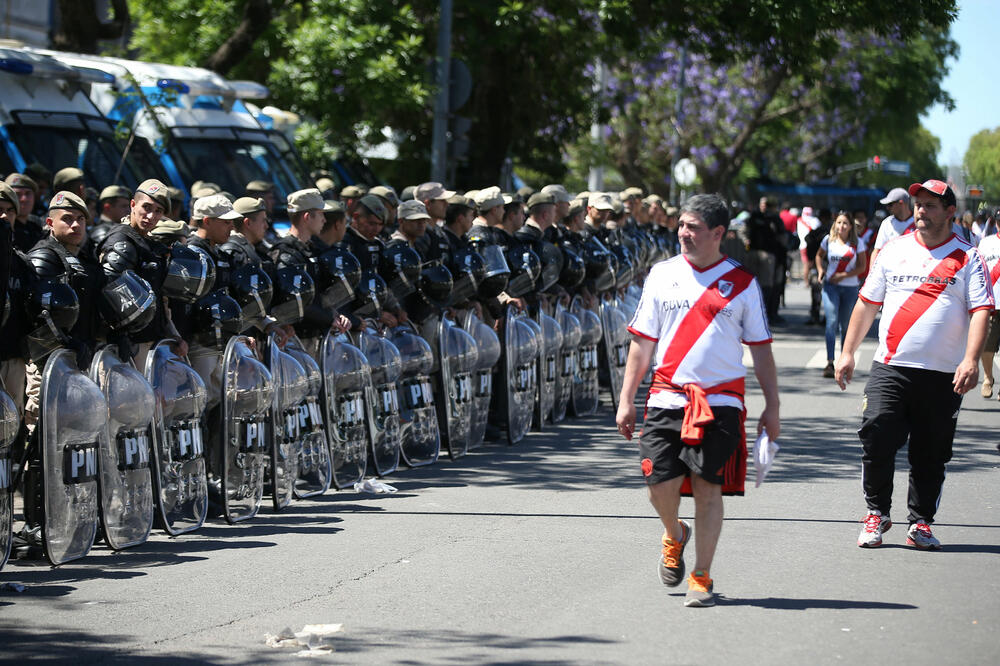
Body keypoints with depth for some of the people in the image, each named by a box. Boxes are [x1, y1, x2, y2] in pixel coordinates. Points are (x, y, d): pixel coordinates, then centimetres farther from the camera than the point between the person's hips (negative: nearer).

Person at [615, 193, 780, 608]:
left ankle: (701, 577, 7)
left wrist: (772, 406, 4)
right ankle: (674, 535, 28)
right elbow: (642, 343, 11)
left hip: (720, 402, -1)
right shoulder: (662, 275, 7)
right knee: (660, 485, -6)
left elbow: (761, 350, 8)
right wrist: (626, 400, 7)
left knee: (707, 488, -6)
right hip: (668, 398, 1)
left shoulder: (742, 283, 4)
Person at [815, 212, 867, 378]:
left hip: (850, 287, 1)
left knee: (846, 325, 8)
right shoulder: (828, 240, 3)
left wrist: (843, 275, -12)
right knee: (832, 322, -15)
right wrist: (820, 270, 2)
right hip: (830, 286, -1)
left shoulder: (857, 243, 0)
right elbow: (819, 256, 20)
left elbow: (862, 266, 0)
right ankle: (830, 362, -20)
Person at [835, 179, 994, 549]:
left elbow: (981, 310, -6)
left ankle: (920, 523, 16)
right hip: (890, 368, 2)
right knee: (877, 439, -9)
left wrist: (971, 360, -20)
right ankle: (877, 514, 8)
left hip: (943, 376, -2)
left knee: (931, 455, 3)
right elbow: (867, 303, 17)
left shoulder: (967, 258, 3)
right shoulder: (894, 251, 11)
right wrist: (847, 352, 13)